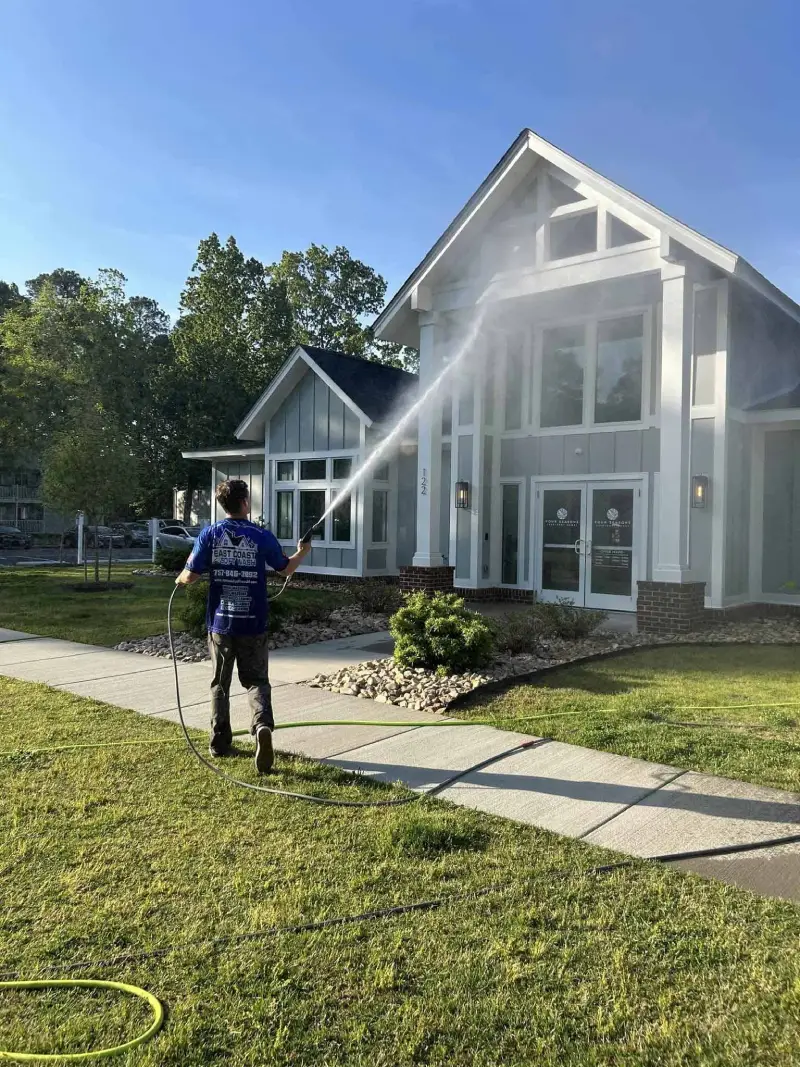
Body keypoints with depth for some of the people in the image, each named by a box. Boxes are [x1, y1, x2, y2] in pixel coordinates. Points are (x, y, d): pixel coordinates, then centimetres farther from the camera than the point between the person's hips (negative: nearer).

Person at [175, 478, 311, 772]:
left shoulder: (209, 534, -6)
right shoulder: (262, 536, -5)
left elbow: (191, 576, -7)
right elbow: (286, 569, 8)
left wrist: (180, 580, 17)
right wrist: (302, 552, 28)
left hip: (220, 623, 1)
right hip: (253, 624, -1)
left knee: (220, 684, 16)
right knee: (256, 681, 9)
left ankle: (220, 742, 22)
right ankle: (263, 724, -17)